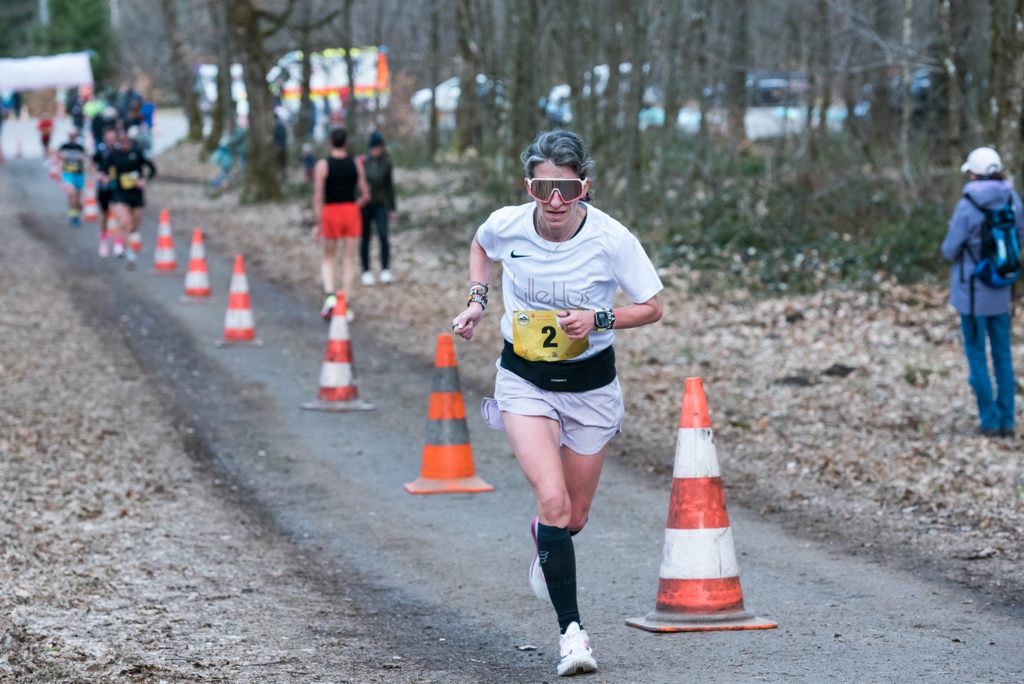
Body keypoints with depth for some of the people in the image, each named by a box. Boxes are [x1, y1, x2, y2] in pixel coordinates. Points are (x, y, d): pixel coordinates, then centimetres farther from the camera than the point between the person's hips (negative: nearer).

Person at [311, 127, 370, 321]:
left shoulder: (322, 165, -7)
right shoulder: (356, 164, 0)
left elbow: (318, 196, -10)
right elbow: (365, 195, 1)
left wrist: (316, 223, -6)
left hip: (330, 212, -1)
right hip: (351, 211, 1)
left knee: (328, 258, 15)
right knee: (349, 260, 9)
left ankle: (329, 295, -8)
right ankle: (346, 305, 10)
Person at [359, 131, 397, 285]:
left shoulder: (386, 162, -1)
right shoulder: (362, 162, -7)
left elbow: (390, 185, 9)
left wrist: (392, 208, 11)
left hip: (380, 205, 1)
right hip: (364, 205, 0)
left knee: (383, 236, -14)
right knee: (365, 238, 7)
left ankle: (385, 271, -12)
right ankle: (366, 271, 17)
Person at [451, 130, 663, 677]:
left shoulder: (611, 239, -20)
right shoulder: (506, 226, -15)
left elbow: (652, 308, -9)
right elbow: (480, 245, 12)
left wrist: (598, 319, -25)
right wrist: (477, 300, -1)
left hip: (590, 384, 0)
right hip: (524, 381, 0)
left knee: (574, 517, 13)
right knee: (553, 499, -21)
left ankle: (544, 546, 52)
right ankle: (571, 631, -16)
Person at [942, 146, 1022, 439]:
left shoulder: (968, 206, -18)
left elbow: (950, 250, -12)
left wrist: (952, 230, 8)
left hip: (972, 291, -5)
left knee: (977, 356, 5)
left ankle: (990, 421, 5)